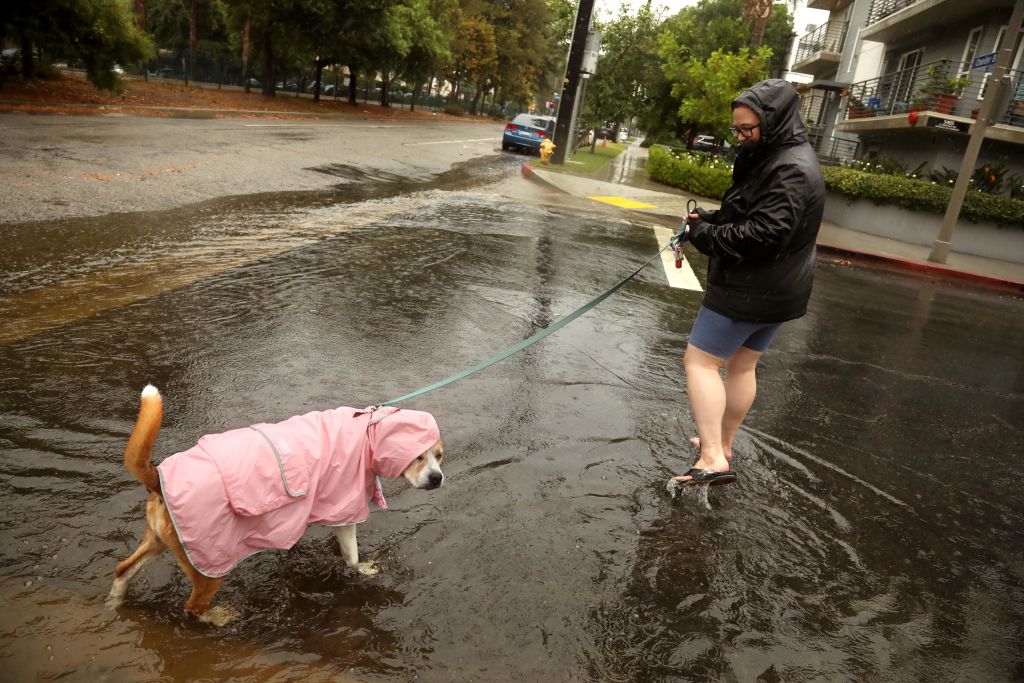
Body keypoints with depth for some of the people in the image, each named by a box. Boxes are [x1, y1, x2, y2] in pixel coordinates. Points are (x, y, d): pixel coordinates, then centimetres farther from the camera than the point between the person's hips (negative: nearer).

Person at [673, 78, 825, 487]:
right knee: (742, 366, 18)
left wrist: (704, 235, -19)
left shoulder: (791, 170, -20)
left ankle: (713, 459, -9)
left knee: (700, 361, -6)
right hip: (774, 289, 10)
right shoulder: (778, 159, 13)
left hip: (751, 290, -10)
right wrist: (709, 220, 0)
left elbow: (762, 234, -28)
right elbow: (745, 216, 18)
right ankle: (721, 444, 31)